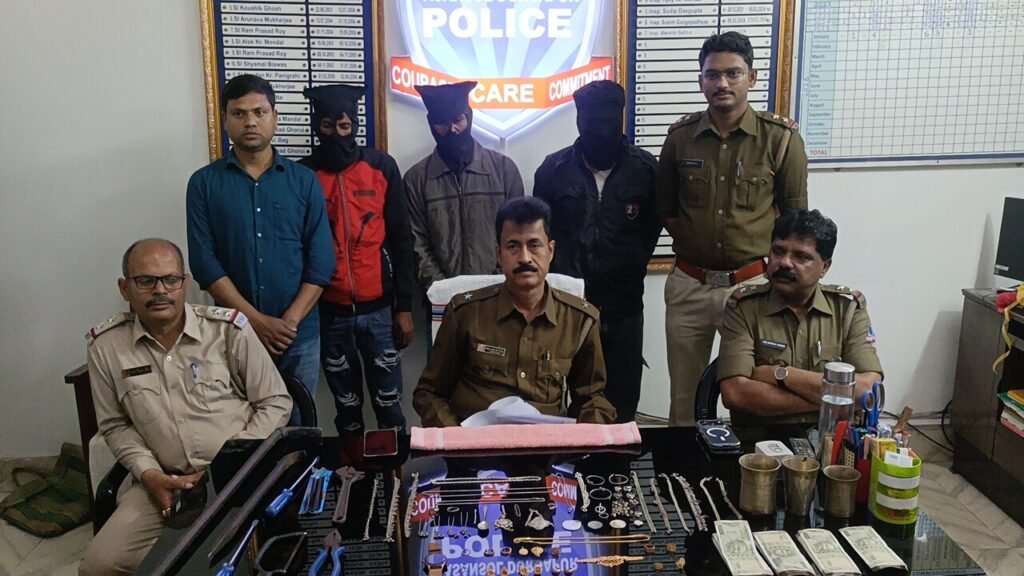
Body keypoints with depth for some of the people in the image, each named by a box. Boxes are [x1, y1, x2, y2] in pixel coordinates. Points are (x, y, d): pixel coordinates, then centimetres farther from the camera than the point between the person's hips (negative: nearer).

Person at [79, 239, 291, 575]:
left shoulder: (229, 329, -8)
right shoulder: (106, 345, 0)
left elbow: (276, 403, -2)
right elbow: (115, 425, 11)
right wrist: (149, 474, -6)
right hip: (166, 482, 3)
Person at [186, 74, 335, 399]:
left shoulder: (304, 181, 4)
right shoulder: (204, 183, 2)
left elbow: (321, 260, -1)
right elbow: (204, 262, -5)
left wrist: (289, 321, -12)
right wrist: (256, 320, -13)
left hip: (300, 334, 1)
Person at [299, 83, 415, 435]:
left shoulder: (382, 167, 0)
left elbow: (401, 240, 2)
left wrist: (404, 306, -1)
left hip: (379, 308, 0)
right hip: (328, 311, 1)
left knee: (388, 401, 7)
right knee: (346, 403, 13)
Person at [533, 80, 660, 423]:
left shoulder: (645, 168, -3)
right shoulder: (553, 169, -3)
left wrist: (633, 269, 9)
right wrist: (559, 277, 7)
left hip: (624, 305, 0)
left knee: (622, 404, 8)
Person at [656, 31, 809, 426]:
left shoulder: (781, 138, -6)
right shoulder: (681, 136, 1)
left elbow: (795, 214, 4)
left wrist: (769, 257, -2)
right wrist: (693, 240, 4)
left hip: (752, 284, -2)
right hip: (688, 284, 2)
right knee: (684, 397, 13)